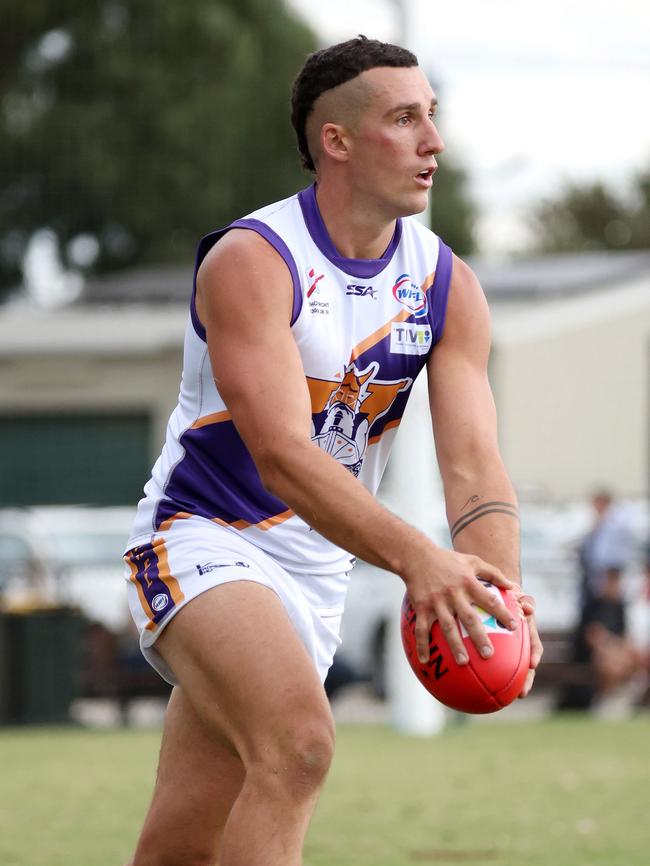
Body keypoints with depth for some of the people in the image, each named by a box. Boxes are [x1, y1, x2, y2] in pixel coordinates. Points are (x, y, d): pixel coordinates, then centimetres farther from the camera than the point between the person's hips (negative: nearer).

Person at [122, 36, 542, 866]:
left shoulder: (446, 285, 0)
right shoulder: (250, 260, -19)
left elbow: (473, 460, -9)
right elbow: (281, 454, -29)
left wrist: (501, 594, -30)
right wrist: (414, 558, -43)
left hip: (316, 570, 6)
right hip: (202, 539, -6)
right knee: (299, 739, -31)